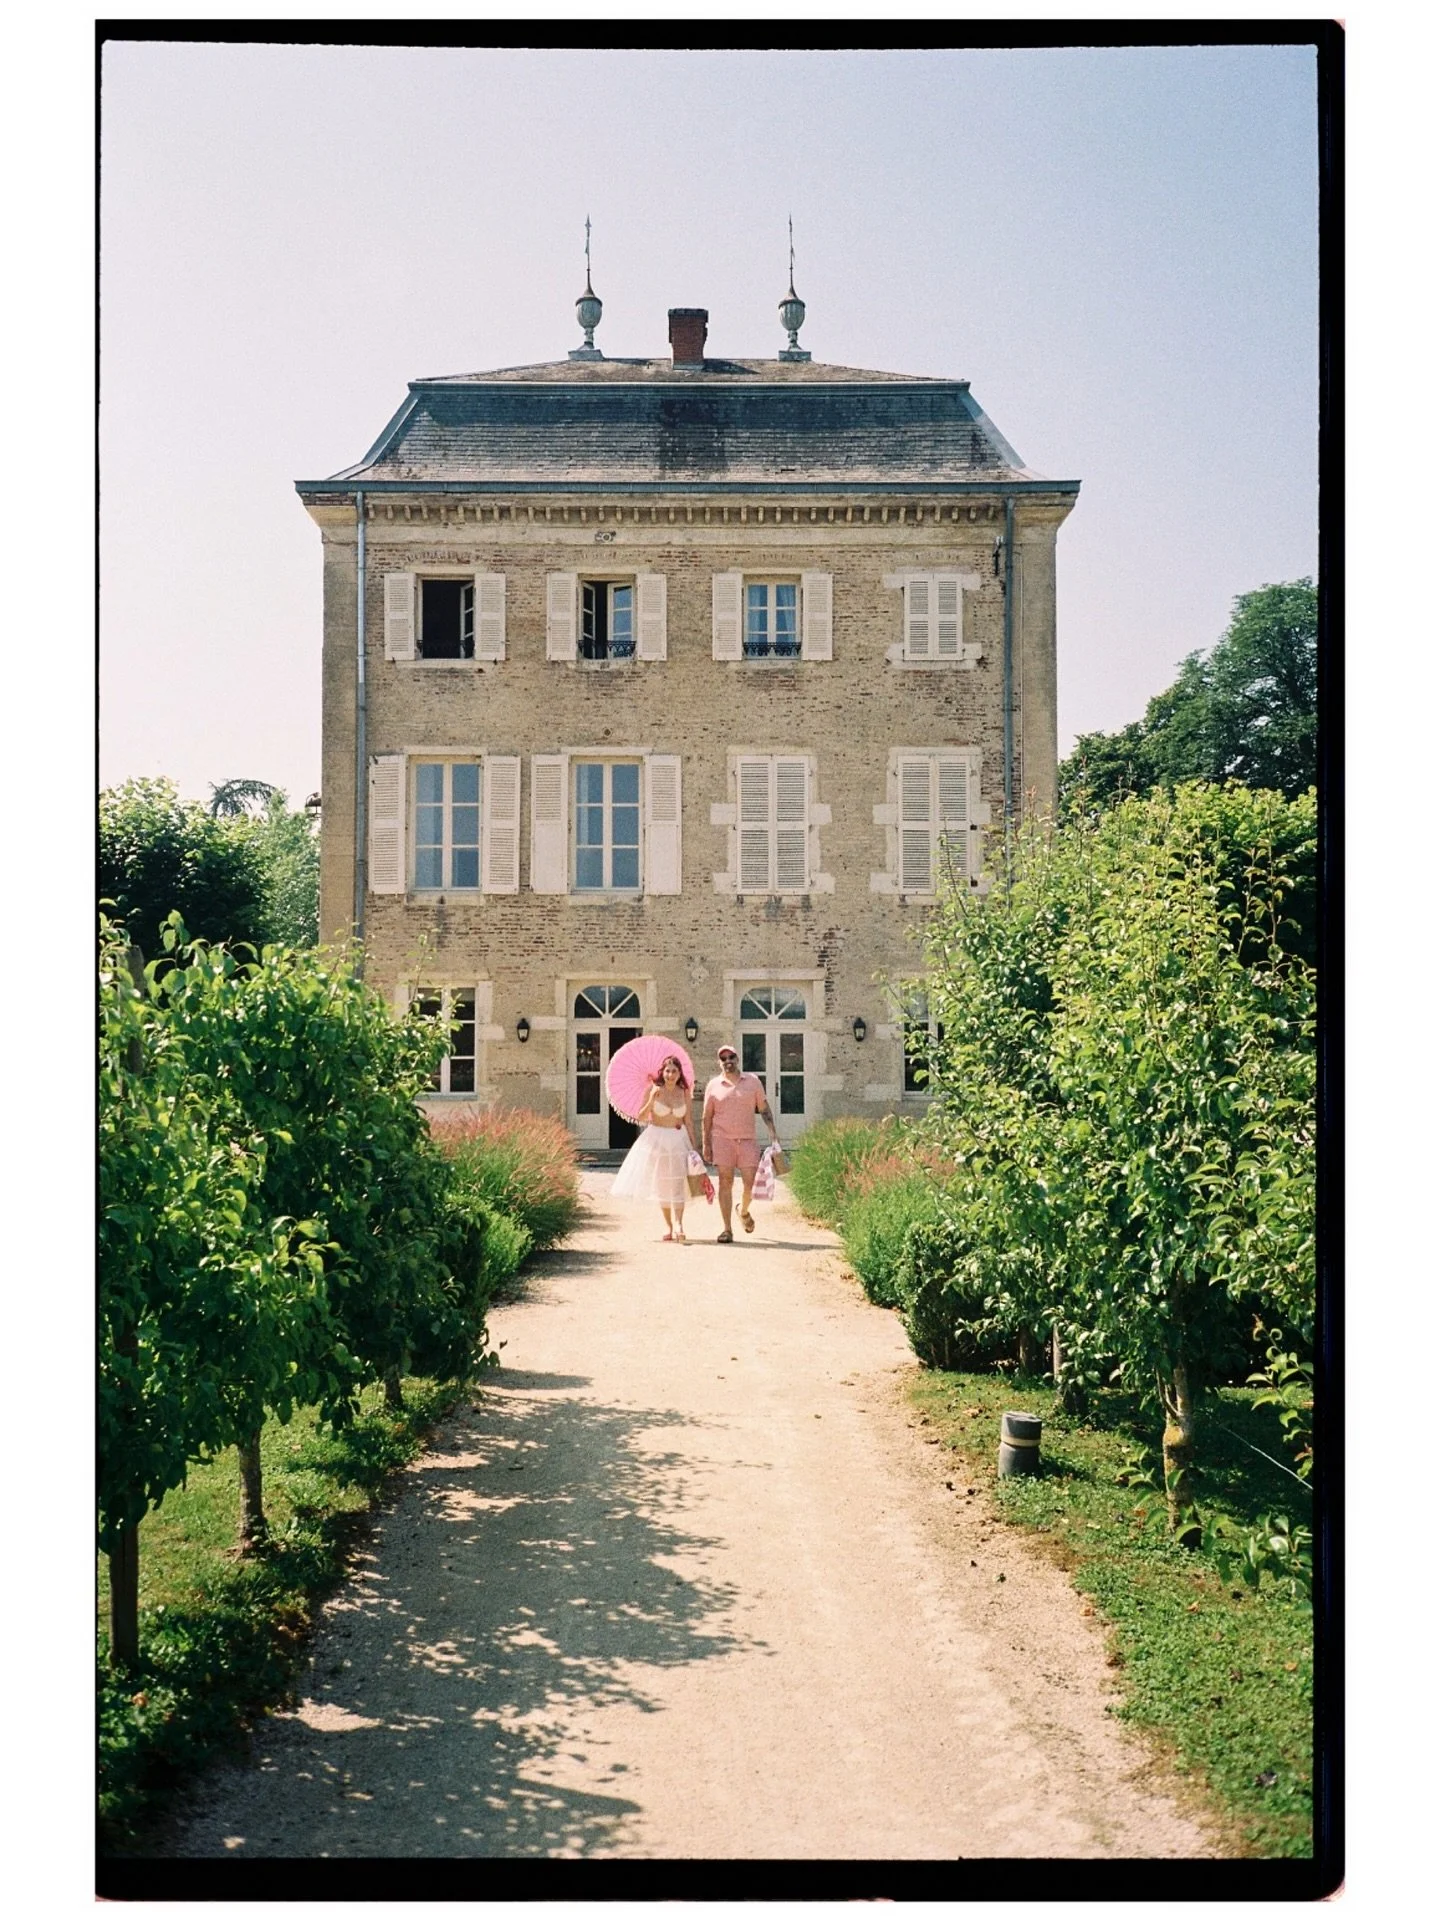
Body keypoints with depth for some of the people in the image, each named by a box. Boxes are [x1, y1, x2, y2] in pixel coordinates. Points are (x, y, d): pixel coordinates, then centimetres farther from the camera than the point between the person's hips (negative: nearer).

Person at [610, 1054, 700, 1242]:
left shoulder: (684, 1092, 2)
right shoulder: (653, 1089, -5)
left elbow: (688, 1121, 6)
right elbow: (640, 1117, -5)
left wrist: (694, 1146, 2)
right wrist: (651, 1100, -20)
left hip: (679, 1140, 0)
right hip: (656, 1140, 0)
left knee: (677, 1184, -12)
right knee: (661, 1185, 6)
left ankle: (678, 1225, -23)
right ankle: (668, 1225, 17)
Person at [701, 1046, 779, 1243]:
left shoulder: (753, 1081, 7)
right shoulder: (714, 1086, 5)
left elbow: (764, 1108, 10)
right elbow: (706, 1117, 7)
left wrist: (772, 1131, 1)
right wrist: (705, 1144, 3)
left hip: (747, 1139, 1)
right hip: (723, 1139, -1)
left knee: (750, 1183, -2)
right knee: (725, 1183, -3)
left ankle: (744, 1211, 30)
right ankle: (727, 1229, 2)